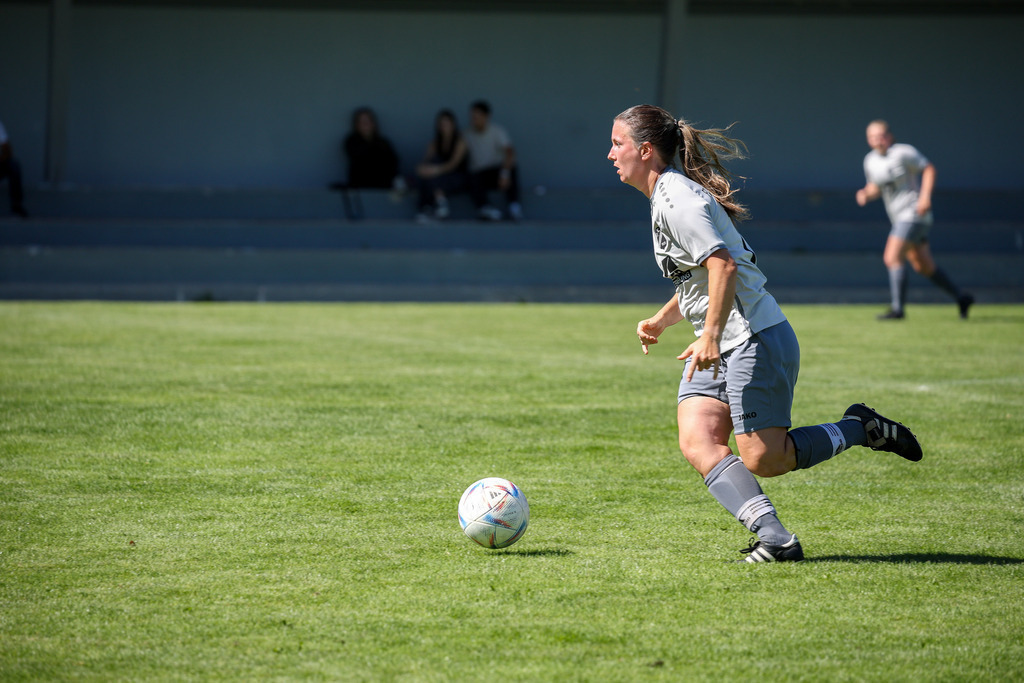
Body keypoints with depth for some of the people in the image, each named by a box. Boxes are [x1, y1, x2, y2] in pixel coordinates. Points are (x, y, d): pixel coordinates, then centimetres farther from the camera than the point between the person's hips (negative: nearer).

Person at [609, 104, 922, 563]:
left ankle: (860, 429, 10)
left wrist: (710, 336, -30)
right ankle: (772, 536, -18)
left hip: (754, 339, -10)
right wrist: (662, 319, 23)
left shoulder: (677, 199, -16)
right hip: (723, 349, 10)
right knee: (696, 442, -9)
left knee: (763, 459, -10)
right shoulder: (668, 195, 16)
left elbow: (723, 265, -27)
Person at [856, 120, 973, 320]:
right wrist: (865, 194, -2)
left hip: (914, 213, -9)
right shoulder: (870, 161, 10)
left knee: (892, 258, -18)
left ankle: (897, 308, -18)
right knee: (924, 267, 13)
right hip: (900, 218, 9)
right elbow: (876, 188, 21)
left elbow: (929, 168, -10)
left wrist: (925, 196, -22)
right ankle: (961, 298, 25)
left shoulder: (902, 153, -13)